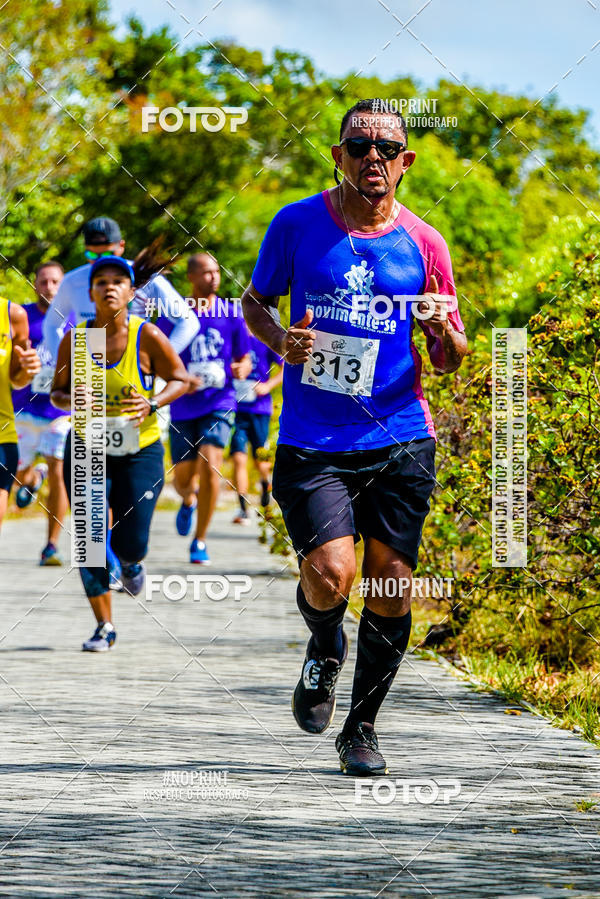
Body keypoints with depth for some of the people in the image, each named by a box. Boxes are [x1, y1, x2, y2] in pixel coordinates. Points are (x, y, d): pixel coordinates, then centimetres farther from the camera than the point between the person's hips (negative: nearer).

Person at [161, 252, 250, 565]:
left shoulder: (231, 312, 4)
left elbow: (244, 358, 12)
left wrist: (241, 369, -12)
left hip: (219, 403, -1)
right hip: (183, 407, 1)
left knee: (210, 466, -18)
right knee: (183, 476, 4)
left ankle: (199, 541, -5)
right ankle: (189, 502, 44)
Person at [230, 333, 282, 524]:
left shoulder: (265, 342, -2)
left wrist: (268, 386, -10)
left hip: (259, 409, -1)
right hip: (235, 409, 1)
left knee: (261, 462, 5)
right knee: (239, 458, -11)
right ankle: (243, 509, -9)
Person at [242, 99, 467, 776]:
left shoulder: (423, 243, 5)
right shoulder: (297, 224, 1)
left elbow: (449, 361, 12)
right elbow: (255, 302, 15)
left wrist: (442, 332, -12)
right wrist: (282, 341, -7)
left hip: (401, 444, 2)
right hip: (312, 442, -2)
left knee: (391, 589, 0)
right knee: (331, 575, -17)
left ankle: (361, 728, 19)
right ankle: (324, 650, 19)